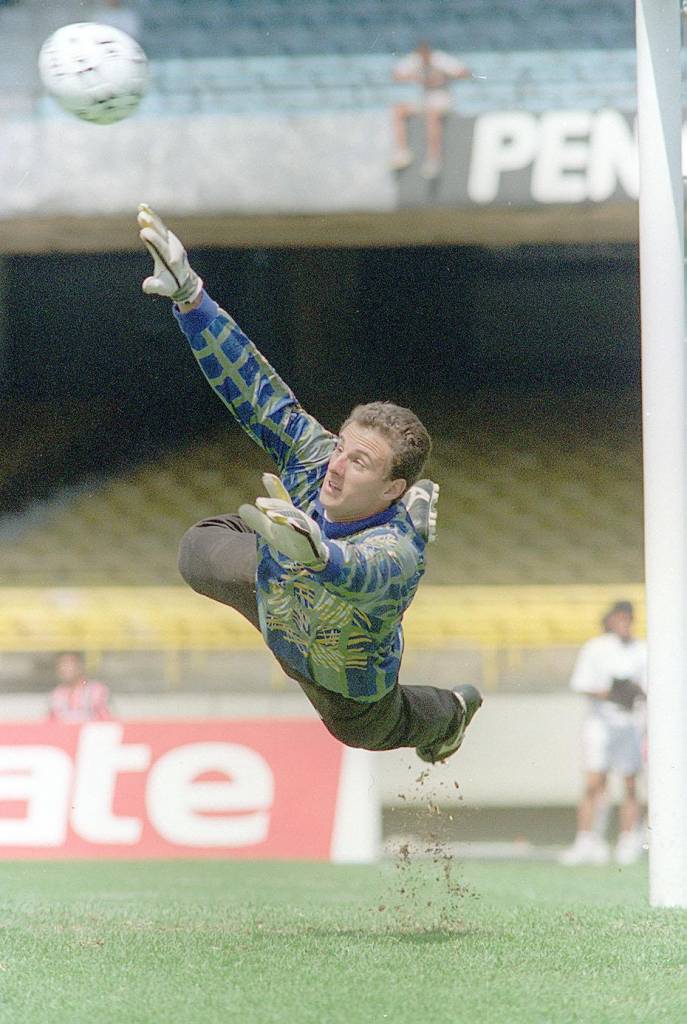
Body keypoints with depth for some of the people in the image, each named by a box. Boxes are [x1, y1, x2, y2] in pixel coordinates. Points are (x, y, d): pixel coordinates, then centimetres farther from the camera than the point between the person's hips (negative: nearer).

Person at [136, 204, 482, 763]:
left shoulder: (396, 555, -50)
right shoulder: (312, 456, -35)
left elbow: (358, 572, -73)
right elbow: (251, 381, -37)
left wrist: (319, 553, -96)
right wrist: (190, 296, -49)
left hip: (347, 682, -3)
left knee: (365, 728, 28)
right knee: (201, 555, 20)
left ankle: (450, 712, 64)